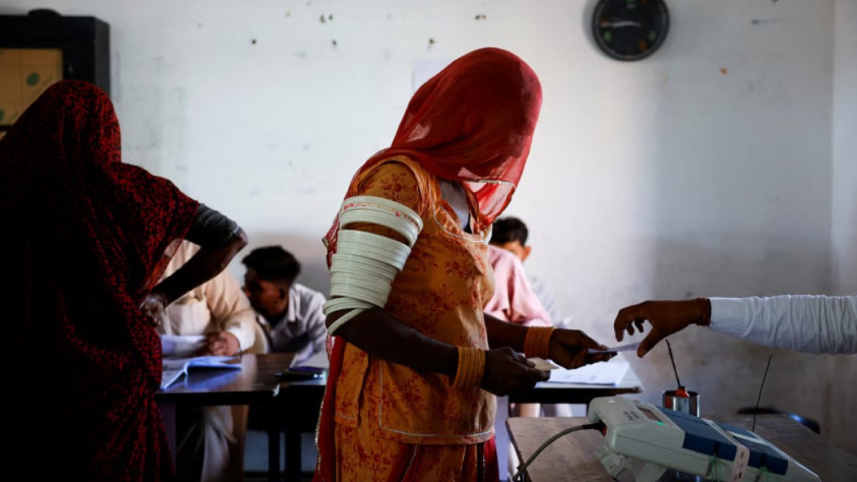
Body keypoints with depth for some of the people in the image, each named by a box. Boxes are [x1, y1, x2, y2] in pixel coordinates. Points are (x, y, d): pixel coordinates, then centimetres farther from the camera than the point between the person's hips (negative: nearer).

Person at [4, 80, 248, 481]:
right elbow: (231, 236, -1)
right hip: (110, 383, 0)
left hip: (23, 383, 0)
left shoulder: (11, 183, -9)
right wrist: (161, 296, 4)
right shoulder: (126, 188, -6)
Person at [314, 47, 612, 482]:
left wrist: (543, 341, 11)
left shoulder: (462, 199, 13)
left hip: (458, 435, 9)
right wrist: (475, 366, -21)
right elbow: (350, 315, -22)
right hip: (400, 437, -9)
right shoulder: (399, 181, -15)